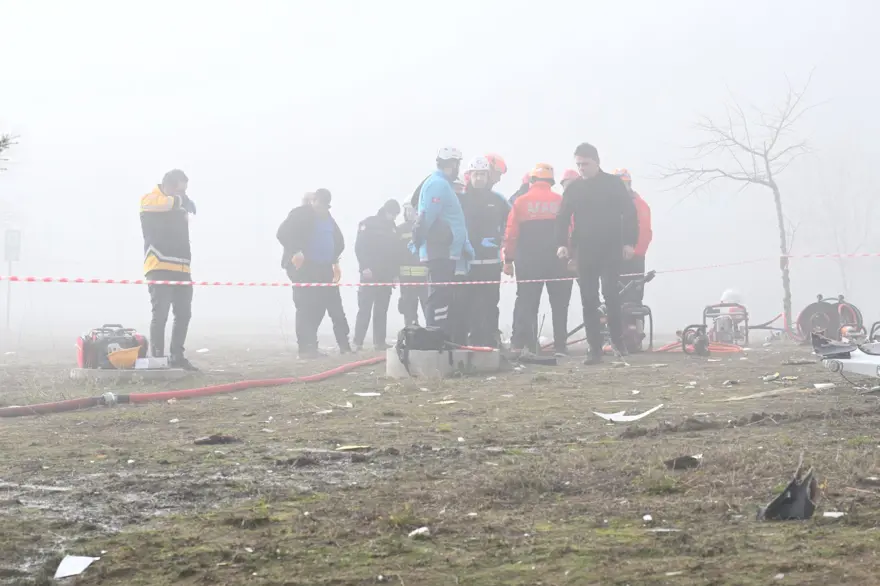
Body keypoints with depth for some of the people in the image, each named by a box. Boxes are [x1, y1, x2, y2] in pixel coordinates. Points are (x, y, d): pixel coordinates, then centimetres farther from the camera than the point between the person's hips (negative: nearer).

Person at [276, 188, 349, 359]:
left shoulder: (327, 217, 17)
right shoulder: (300, 214, -5)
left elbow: (338, 240, 25)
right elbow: (283, 233, -13)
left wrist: (334, 261, 13)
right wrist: (295, 251, -22)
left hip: (324, 268, 7)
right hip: (304, 267, -7)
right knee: (306, 307, -10)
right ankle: (306, 347, -9)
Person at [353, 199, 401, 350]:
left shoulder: (393, 227, 17)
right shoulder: (369, 224, -2)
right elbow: (359, 247, -9)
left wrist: (395, 272, 13)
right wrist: (365, 267, -17)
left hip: (386, 276, 6)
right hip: (370, 274, -6)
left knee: (382, 310, 4)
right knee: (365, 308, -9)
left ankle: (379, 342, 4)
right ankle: (358, 342, -10)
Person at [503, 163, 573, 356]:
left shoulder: (521, 201, 0)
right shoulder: (560, 201, 1)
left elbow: (511, 233, -2)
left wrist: (509, 260, 2)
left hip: (528, 262, 0)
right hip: (557, 261, 0)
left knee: (526, 303, 2)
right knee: (559, 304, 9)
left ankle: (520, 345, -7)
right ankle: (560, 346, 6)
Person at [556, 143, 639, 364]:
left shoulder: (613, 184, 0)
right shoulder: (573, 188, 9)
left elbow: (629, 213, -1)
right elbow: (563, 218, 10)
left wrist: (629, 242, -8)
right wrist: (562, 243, -4)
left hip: (610, 251, -3)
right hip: (585, 253, 3)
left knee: (610, 293, -14)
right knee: (588, 301, 0)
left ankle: (617, 337, 7)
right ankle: (595, 349, 3)